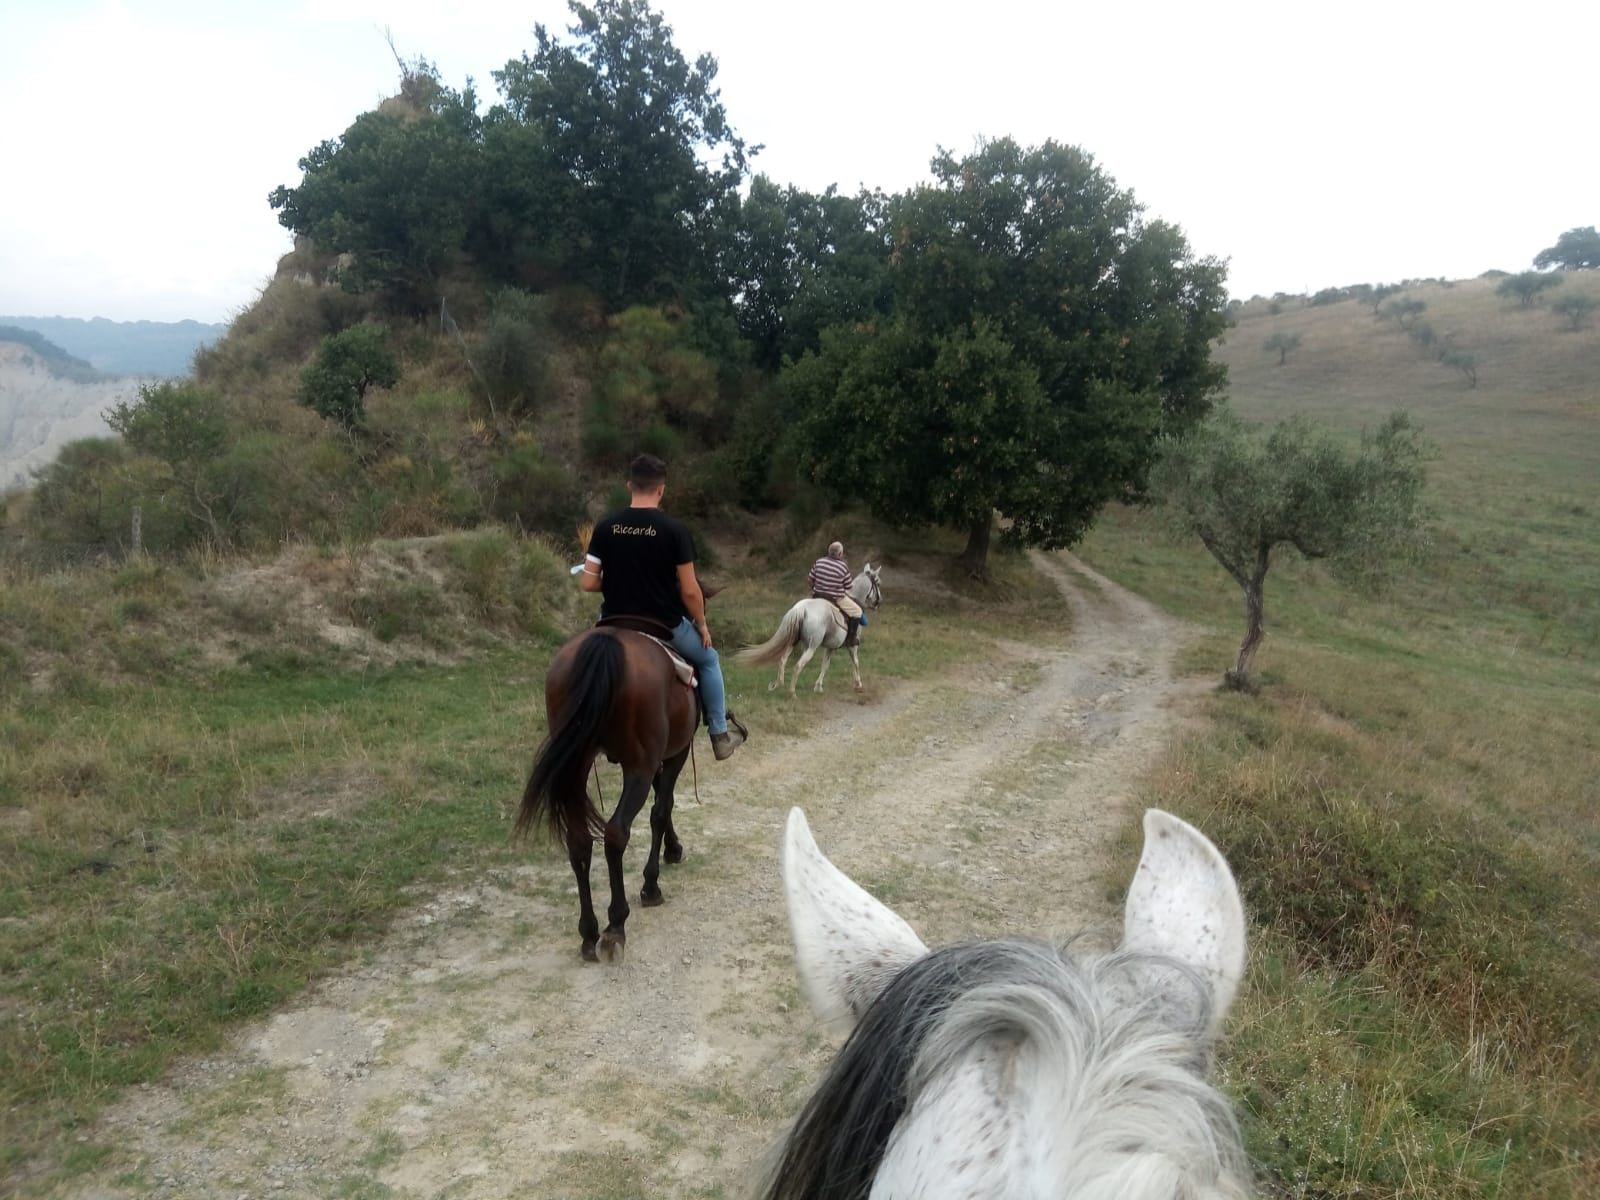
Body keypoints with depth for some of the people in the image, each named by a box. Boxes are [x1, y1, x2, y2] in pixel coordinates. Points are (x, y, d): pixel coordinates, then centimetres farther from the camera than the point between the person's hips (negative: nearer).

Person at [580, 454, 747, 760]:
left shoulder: (605, 528, -5)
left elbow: (587, 583, -4)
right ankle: (720, 733, 28)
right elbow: (689, 590, -12)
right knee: (708, 660, 25)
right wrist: (701, 624, 5)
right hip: (665, 625, -2)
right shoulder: (674, 529, -13)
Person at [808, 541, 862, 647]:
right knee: (857, 611, 13)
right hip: (837, 599, -6)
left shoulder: (819, 562, -2)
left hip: (819, 596, 6)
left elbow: (809, 579, 4)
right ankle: (850, 639, 13)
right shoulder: (843, 566, -16)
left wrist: (814, 589, 21)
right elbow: (849, 586, -7)